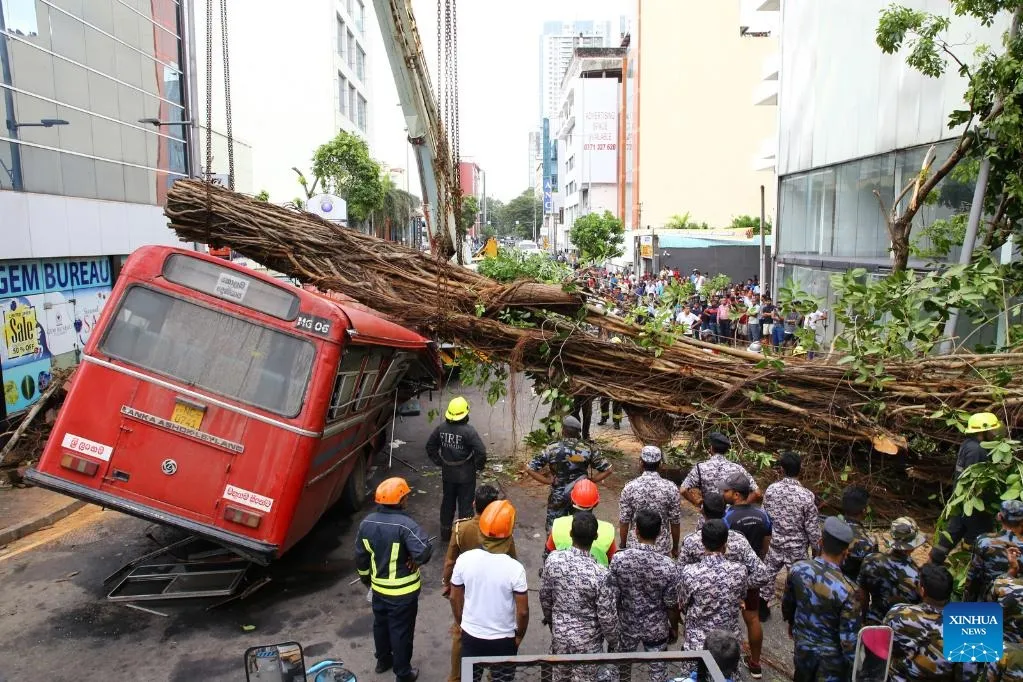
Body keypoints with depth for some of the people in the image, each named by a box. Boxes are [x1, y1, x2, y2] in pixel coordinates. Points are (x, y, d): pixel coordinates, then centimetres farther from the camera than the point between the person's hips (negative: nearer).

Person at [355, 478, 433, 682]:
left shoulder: (367, 523, -6)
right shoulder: (404, 524, -27)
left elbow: (361, 556, 4)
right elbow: (424, 550, -38)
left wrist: (366, 579, 19)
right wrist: (416, 561, -15)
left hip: (378, 587, 6)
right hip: (403, 591, -6)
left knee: (380, 624, 26)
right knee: (401, 630, 10)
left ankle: (383, 660, 46)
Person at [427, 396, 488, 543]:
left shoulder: (441, 429, -6)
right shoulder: (468, 431, -21)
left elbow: (430, 446, 5)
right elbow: (481, 451, -25)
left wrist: (439, 462, 14)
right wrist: (479, 465, -7)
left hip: (447, 474, 5)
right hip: (466, 475, -5)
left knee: (447, 503, 20)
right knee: (465, 505, 8)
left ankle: (445, 533, 32)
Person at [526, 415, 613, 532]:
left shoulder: (552, 449, -13)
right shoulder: (587, 449, -8)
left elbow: (530, 469, -15)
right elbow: (607, 469, -4)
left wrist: (548, 481, -9)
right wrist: (590, 480, -1)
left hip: (558, 497, -2)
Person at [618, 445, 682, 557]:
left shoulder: (629, 488, -11)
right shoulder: (670, 488, -11)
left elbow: (624, 522, -6)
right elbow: (675, 522, -4)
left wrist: (623, 546, 8)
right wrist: (675, 547, 10)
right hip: (662, 548, 0)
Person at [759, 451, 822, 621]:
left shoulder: (771, 489, -14)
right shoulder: (807, 496, -23)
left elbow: (764, 516, -1)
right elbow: (812, 528, -15)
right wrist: (817, 547, 1)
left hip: (774, 543, 3)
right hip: (797, 547, -3)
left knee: (768, 574, 20)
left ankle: (762, 609, 34)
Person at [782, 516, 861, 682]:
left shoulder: (798, 568, -18)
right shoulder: (846, 590, -31)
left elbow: (787, 603, 2)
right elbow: (849, 637, -22)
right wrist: (855, 665, -5)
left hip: (802, 646, 4)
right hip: (831, 655, -4)